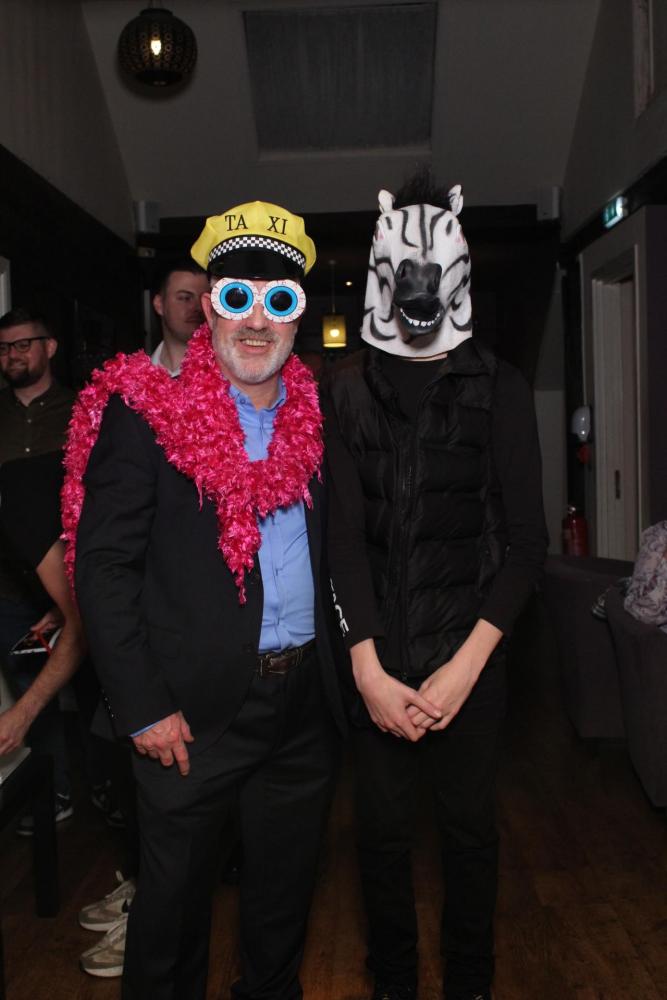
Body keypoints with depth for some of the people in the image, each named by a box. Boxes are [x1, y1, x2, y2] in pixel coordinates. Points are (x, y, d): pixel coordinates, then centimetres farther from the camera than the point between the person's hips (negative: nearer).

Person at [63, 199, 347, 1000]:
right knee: (175, 888, 14)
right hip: (194, 708, -4)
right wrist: (143, 708, -13)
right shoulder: (146, 414, -9)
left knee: (286, 882, 21)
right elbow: (103, 566, -11)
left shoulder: (314, 418, 5)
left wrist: (345, 663, 5)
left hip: (306, 699, 5)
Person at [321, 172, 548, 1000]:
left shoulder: (498, 389, 1)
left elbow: (525, 539, -3)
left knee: (469, 824, 11)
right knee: (382, 827, 11)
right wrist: (368, 667, -10)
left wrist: (465, 664, -10)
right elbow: (342, 534, -4)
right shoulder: (344, 390, 1)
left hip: (470, 650, 0)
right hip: (376, 654, 0)